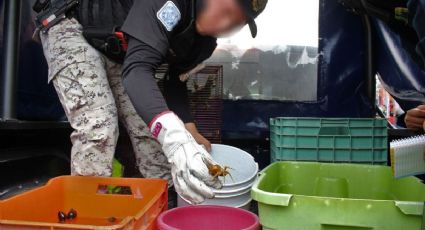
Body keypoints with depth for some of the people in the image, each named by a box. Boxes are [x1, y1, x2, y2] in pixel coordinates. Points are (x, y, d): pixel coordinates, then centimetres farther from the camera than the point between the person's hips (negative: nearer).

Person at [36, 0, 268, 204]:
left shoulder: (206, 40, -9)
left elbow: (175, 81, 4)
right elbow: (137, 67, -46)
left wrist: (189, 130, -10)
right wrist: (174, 137, -61)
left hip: (117, 53, 7)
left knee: (149, 125, -2)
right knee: (97, 127, -23)